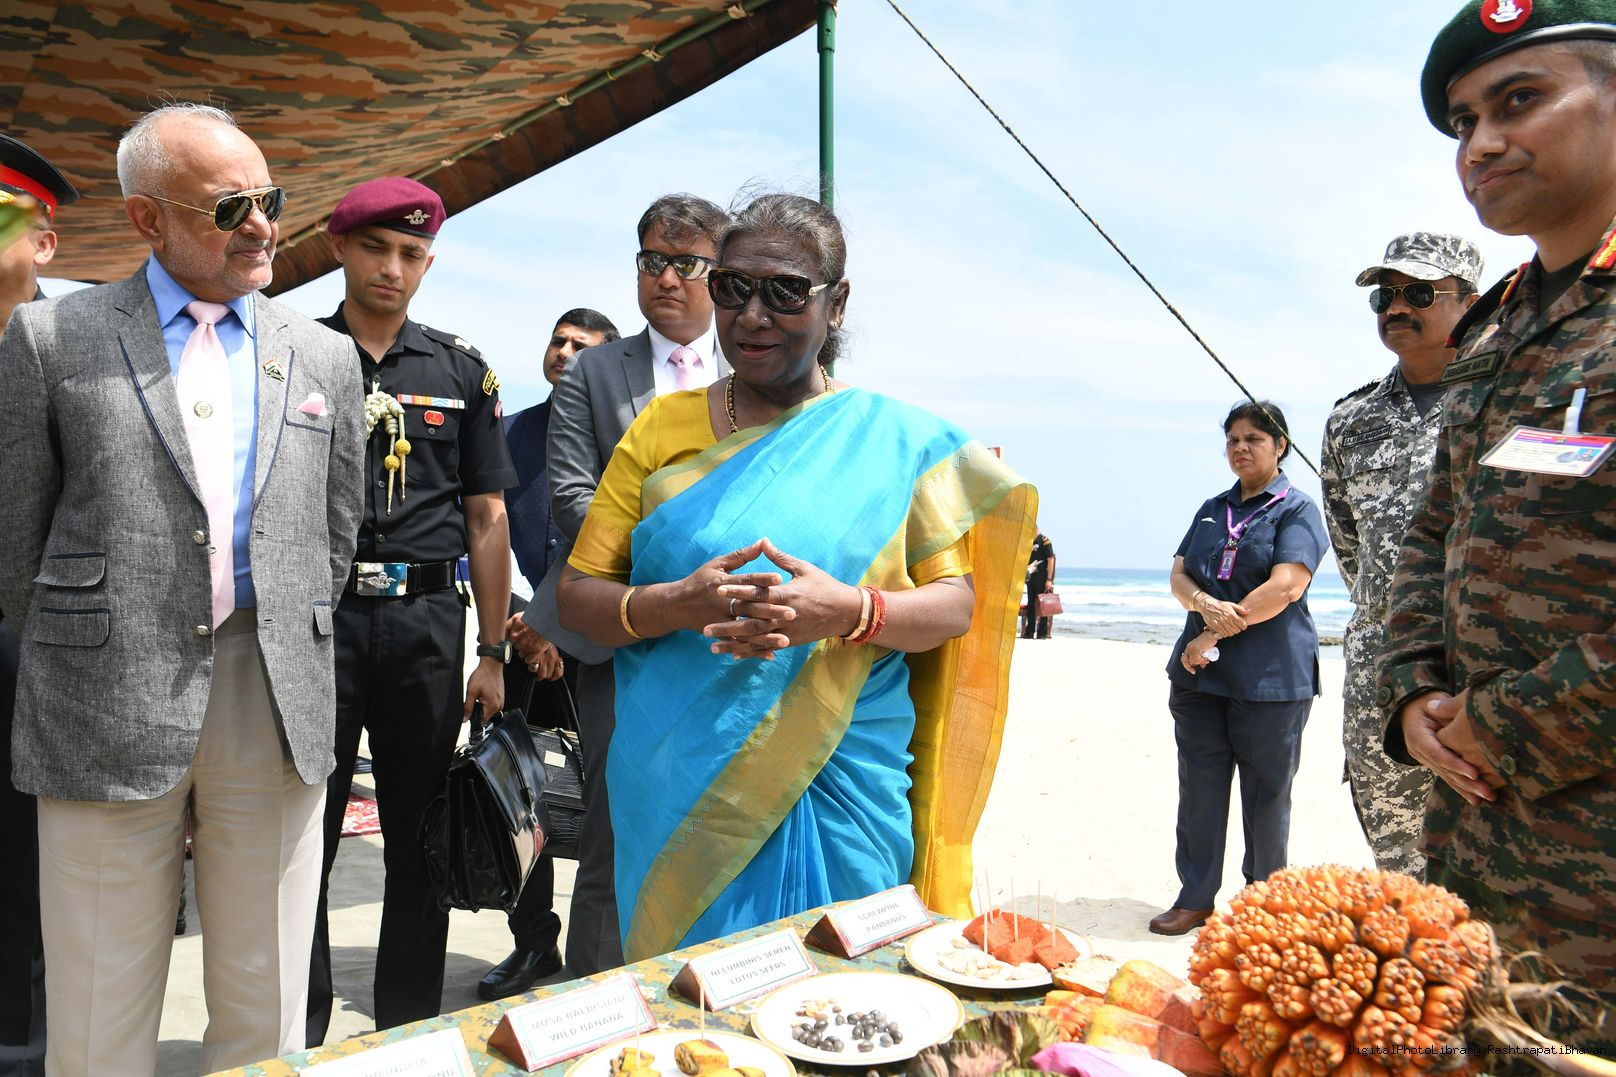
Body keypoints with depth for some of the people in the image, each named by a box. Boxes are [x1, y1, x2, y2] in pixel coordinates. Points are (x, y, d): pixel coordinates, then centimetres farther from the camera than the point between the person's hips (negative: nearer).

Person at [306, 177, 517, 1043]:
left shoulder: (462, 372, 9)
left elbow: (487, 517, 8)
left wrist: (493, 652, 3)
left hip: (426, 621, 2)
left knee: (421, 840, 10)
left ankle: (410, 1028, 26)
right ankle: (298, 1035, 22)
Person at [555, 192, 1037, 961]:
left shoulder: (898, 439, 2)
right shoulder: (662, 428, 5)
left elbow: (956, 605, 0)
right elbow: (577, 599, 3)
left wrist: (850, 611, -20)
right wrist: (676, 604, -17)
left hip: (842, 793, -1)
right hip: (683, 789, 1)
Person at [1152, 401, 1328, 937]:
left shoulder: (1297, 510, -2)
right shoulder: (1212, 510, 16)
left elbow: (1285, 587, -15)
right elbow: (1179, 575, 9)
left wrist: (1216, 634, -15)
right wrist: (1206, 605, -14)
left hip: (1271, 677, -5)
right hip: (1200, 673, 5)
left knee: (1266, 793, 5)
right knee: (1199, 788, 7)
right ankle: (1195, 897, 17)